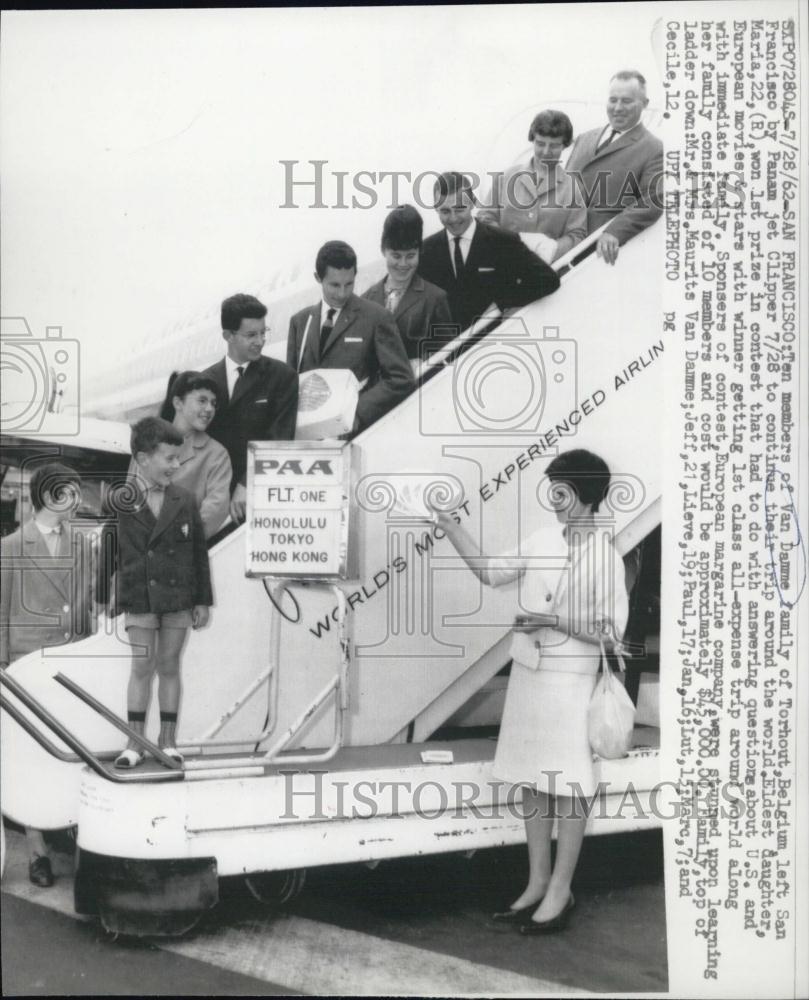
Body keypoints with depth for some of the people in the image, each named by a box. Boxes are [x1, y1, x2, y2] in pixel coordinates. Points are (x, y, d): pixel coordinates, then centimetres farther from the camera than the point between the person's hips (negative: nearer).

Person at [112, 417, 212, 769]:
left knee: (169, 666, 8)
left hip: (178, 598, 2)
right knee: (142, 667, 3)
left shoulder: (185, 501, 2)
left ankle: (168, 740, 18)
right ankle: (135, 742, 12)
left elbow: (199, 552, 5)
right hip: (139, 598, -1)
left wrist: (203, 601, 5)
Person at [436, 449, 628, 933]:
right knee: (534, 782, 12)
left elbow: (612, 631, -11)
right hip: (527, 673, 6)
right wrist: (451, 526, 7)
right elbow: (490, 571, 13)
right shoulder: (541, 542, 7)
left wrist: (554, 618, -18)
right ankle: (538, 882, 23)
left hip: (570, 680, -6)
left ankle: (560, 891, 13)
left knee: (569, 787, 3)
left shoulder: (606, 556, -10)